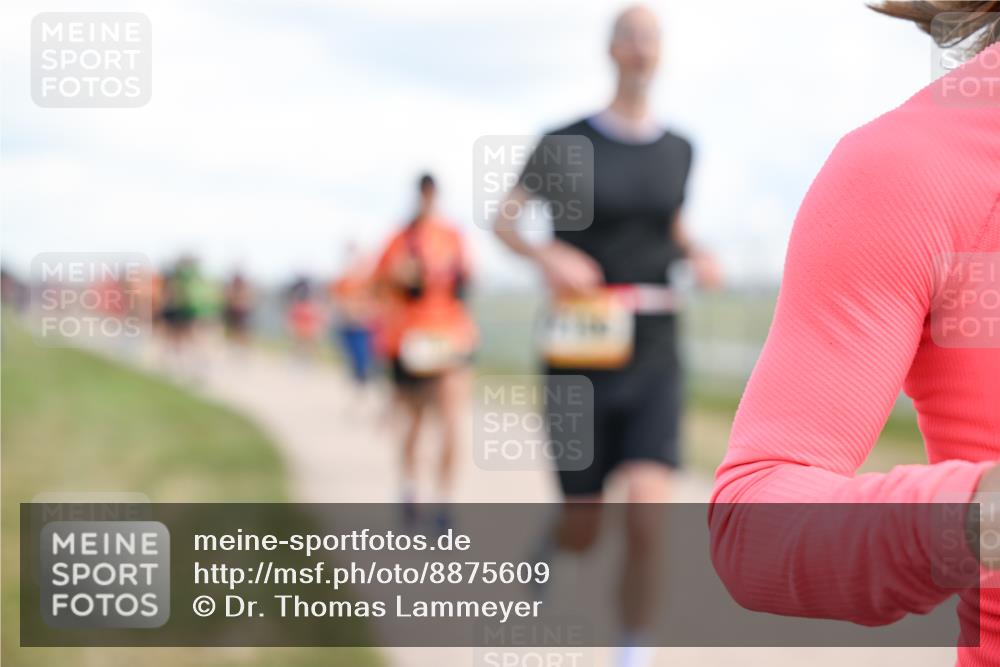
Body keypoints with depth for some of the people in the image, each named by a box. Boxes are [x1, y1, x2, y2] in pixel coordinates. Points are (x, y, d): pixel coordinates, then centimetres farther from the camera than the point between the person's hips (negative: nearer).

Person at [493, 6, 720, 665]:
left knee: (648, 514, -18)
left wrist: (698, 256, 3)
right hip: (581, 360, -2)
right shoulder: (566, 143, -3)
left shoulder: (678, 150, 7)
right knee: (582, 530, 7)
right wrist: (549, 255, -20)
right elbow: (504, 219, 0)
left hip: (654, 363, 2)